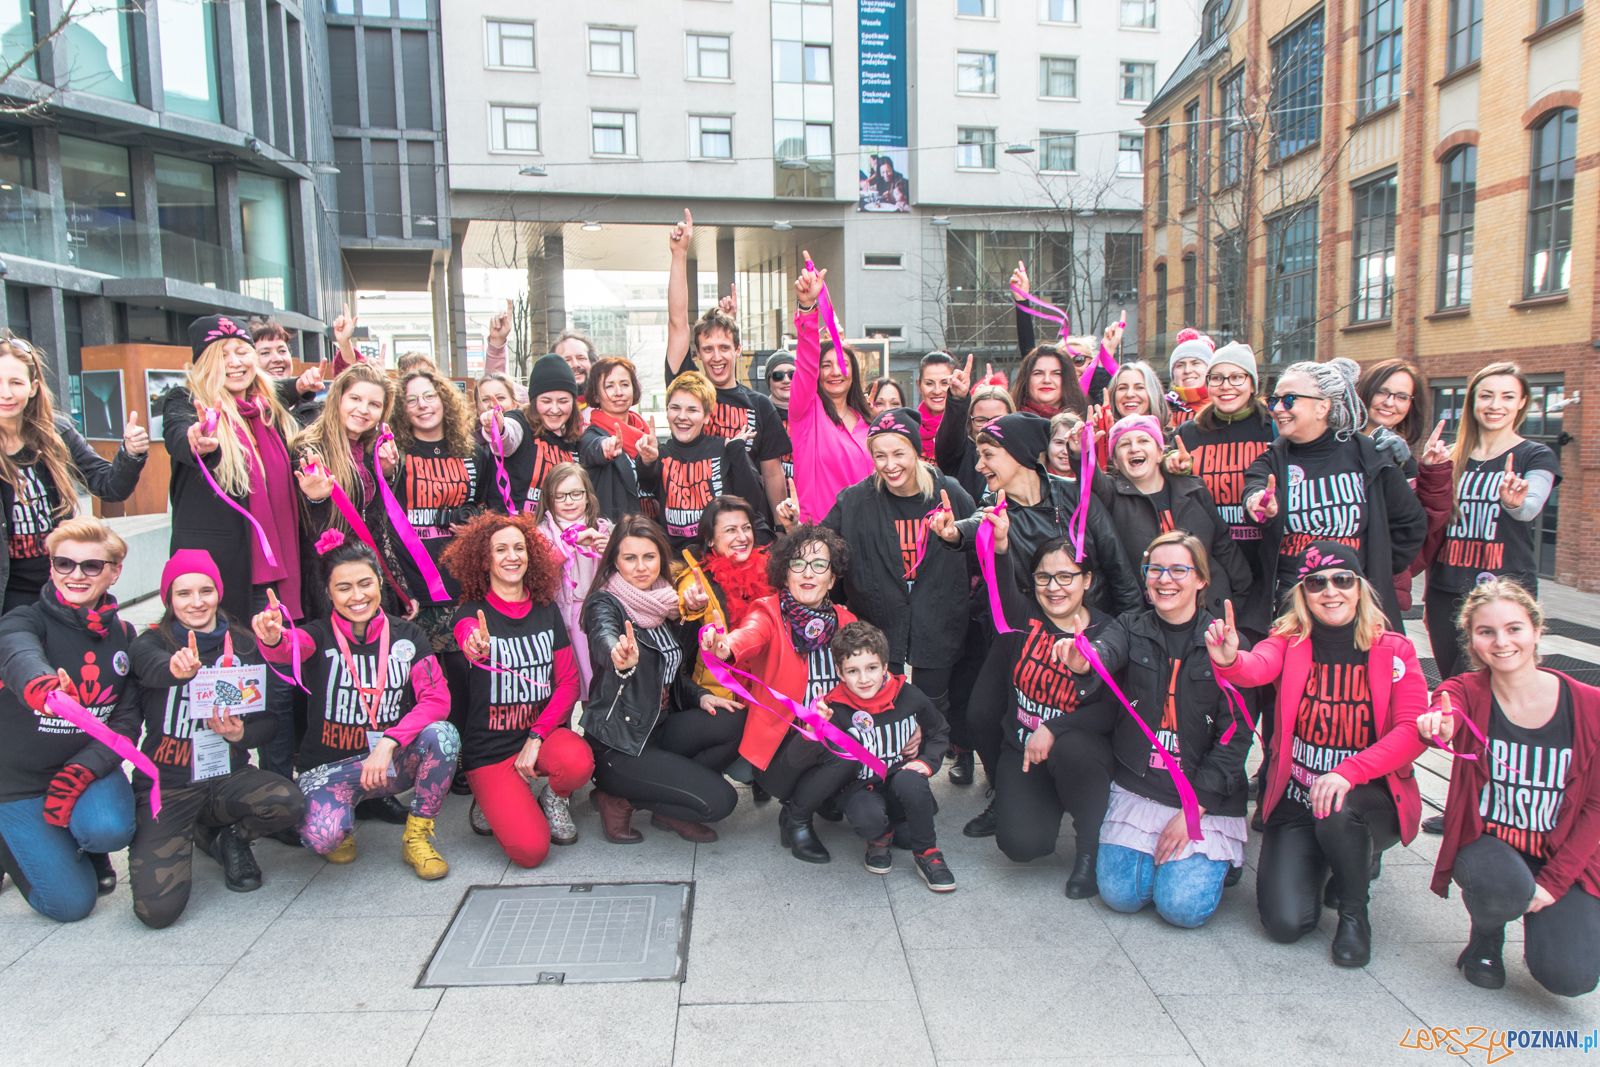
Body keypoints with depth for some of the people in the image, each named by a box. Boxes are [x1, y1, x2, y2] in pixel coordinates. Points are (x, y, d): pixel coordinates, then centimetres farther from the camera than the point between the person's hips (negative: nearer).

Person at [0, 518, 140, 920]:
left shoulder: (123, 636, -1)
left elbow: (127, 722, -5)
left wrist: (79, 772, -22)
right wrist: (39, 684, -64)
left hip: (90, 765, 2)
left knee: (109, 830, -31)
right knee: (71, 903, -6)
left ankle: (86, 845, 8)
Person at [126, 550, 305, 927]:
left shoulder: (243, 644, 4)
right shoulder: (152, 643, -4)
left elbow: (270, 719, 6)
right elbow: (152, 666, -31)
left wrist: (240, 734, -16)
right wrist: (176, 668, -55)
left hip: (228, 777, 2)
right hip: (165, 786, -2)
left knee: (289, 802, -31)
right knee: (158, 908, -20)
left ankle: (231, 839, 6)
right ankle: (192, 836, 15)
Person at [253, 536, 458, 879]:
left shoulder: (406, 636, -1)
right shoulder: (320, 635, -5)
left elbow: (437, 699, -12)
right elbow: (291, 648, -31)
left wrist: (388, 742, -25)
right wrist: (273, 638, -56)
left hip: (392, 760, 2)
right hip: (330, 766, -1)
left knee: (442, 734, -29)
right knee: (323, 837, -31)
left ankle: (417, 837, -9)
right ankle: (343, 824, 9)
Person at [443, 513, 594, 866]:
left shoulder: (546, 610, 6)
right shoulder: (472, 612, -4)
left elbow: (569, 681, 2)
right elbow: (467, 638, -30)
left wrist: (536, 737, -12)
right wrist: (478, 648, -56)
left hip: (545, 729, 3)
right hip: (491, 748, -2)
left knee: (578, 762, -34)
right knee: (530, 850, -20)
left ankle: (555, 797, 3)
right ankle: (492, 800, 13)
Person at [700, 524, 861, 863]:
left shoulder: (845, 622, 7)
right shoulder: (770, 612, -6)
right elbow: (751, 634, -30)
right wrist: (726, 647, -54)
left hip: (834, 751, 5)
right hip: (779, 752, -4)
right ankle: (796, 820, -4)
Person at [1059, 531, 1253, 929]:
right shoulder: (1131, 627, 1)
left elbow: (1236, 735, -7)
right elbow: (1107, 650, -24)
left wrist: (1193, 809, -13)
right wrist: (1083, 662, -50)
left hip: (1207, 795, -2)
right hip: (1138, 787, 2)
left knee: (1183, 906, -14)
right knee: (1120, 893, -9)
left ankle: (1220, 858, 18)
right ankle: (1157, 850, 22)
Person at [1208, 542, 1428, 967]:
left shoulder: (1394, 650, -5)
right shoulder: (1291, 642, -5)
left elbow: (1413, 732, -14)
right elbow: (1257, 668, -28)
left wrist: (1348, 772, -28)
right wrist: (1229, 661, -53)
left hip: (1371, 796, 0)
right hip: (1296, 799, 1)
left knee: (1337, 817, -36)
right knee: (1285, 923, -13)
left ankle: (1354, 911, -2)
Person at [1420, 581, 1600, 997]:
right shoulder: (1466, 691, -9)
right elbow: (1447, 714, -34)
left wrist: (1554, 880, -10)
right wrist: (1440, 727, -60)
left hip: (1563, 857, 1)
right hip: (1488, 843, -1)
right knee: (1502, 889, -34)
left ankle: (1541, 916, 19)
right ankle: (1485, 935, 4)